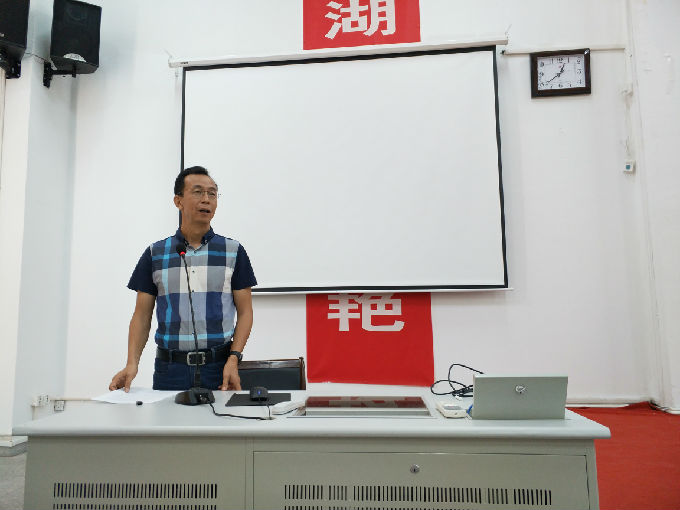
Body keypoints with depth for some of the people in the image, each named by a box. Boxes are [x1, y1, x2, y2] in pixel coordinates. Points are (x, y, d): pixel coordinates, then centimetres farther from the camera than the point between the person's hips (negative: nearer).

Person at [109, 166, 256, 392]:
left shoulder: (233, 251, 2)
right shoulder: (155, 254, 5)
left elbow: (245, 311, 2)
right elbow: (142, 315, 6)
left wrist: (234, 359, -11)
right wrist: (132, 363, -8)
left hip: (219, 367, 0)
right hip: (169, 369, 1)